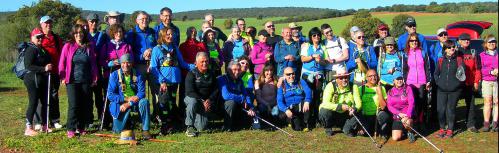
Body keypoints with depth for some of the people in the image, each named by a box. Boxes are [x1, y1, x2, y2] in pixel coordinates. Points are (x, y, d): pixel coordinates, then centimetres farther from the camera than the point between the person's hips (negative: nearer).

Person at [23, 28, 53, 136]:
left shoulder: (42, 49, 16)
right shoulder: (31, 50, -12)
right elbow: (28, 66, -21)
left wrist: (49, 67, 7)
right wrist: (44, 68, -26)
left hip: (42, 80, 9)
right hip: (33, 80, -9)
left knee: (45, 102, 12)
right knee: (33, 103, -7)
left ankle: (44, 125, 23)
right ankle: (29, 128, -1)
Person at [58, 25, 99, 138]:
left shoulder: (89, 47, 6)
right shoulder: (68, 46, 0)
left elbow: (93, 63, 10)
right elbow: (62, 62, 3)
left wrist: (94, 77, 7)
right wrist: (63, 77, -2)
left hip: (86, 81, 3)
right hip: (72, 81, -2)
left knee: (85, 105, 5)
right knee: (74, 105, -8)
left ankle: (81, 127, 17)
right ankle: (71, 129, 0)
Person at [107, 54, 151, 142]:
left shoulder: (137, 75, -3)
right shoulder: (115, 75, -5)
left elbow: (142, 93, -11)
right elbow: (110, 95, -9)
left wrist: (129, 104, -24)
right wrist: (127, 99, -19)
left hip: (134, 103, 2)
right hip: (120, 103, -1)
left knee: (144, 102, -30)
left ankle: (145, 130, -24)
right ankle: (125, 131, 8)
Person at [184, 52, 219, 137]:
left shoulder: (211, 74, 6)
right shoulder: (191, 74, -10)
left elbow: (216, 90, 6)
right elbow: (190, 92, -18)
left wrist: (209, 100, -14)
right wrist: (202, 101, -28)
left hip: (206, 102, 3)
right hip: (191, 98, -3)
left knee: (201, 127, -11)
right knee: (193, 102, -41)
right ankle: (189, 127, -26)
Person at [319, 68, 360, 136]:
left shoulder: (352, 87, -7)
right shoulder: (331, 86, -18)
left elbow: (358, 103, -9)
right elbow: (325, 103, -28)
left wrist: (354, 109, -33)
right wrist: (340, 107, -39)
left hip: (345, 115, 3)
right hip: (332, 113, -2)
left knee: (357, 114, -22)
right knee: (324, 112, -34)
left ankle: (346, 128, 7)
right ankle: (328, 128, 0)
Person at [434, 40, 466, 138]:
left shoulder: (459, 59, 5)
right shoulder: (441, 60, 10)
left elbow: (463, 72, 2)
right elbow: (436, 73, 15)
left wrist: (460, 80, -13)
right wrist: (438, 82, 3)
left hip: (454, 90, -2)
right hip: (442, 89, 2)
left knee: (451, 109, 1)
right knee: (440, 109, -1)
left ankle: (450, 130, 13)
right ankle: (442, 129, 14)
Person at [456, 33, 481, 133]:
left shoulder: (473, 52, 9)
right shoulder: (456, 52, 0)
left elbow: (477, 68, 7)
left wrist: (476, 81, -1)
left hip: (470, 83, 3)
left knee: (471, 104, 6)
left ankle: (471, 125, 12)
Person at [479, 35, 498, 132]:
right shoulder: (482, 55, 7)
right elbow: (479, 70, 1)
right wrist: (491, 72, -12)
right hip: (486, 81, 0)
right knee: (487, 102, -1)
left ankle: (495, 123, 6)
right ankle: (486, 124, 2)